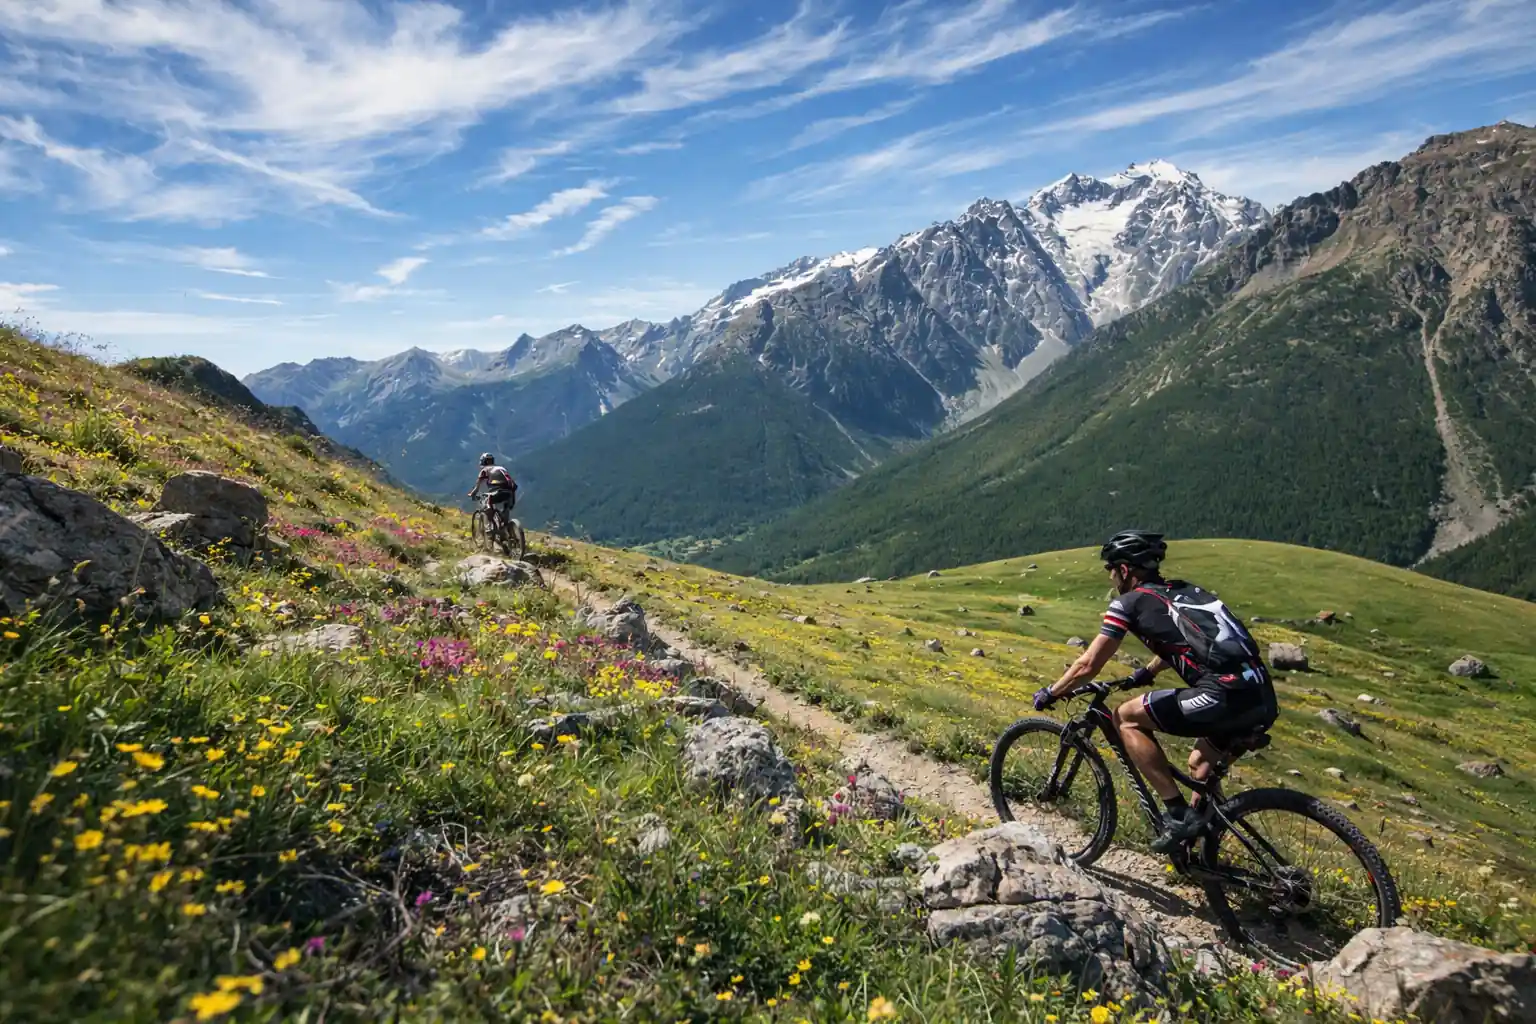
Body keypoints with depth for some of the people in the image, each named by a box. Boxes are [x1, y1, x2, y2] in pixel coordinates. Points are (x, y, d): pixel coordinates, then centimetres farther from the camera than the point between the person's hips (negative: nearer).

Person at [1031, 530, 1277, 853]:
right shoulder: (1183, 591, 26)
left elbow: (1087, 666, 6)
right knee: (1200, 765, 30)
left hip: (1226, 696, -8)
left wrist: (1050, 693, 22)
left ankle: (1179, 815, 5)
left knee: (1127, 717, 7)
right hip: (1262, 699, 8)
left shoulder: (1129, 602, 4)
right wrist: (1147, 673, 60)